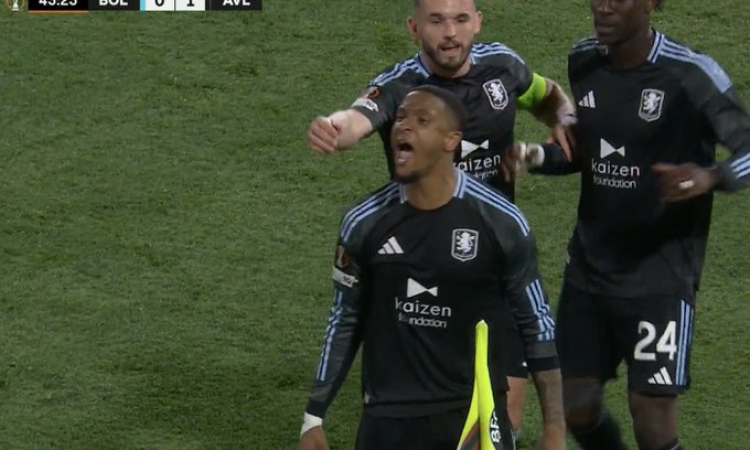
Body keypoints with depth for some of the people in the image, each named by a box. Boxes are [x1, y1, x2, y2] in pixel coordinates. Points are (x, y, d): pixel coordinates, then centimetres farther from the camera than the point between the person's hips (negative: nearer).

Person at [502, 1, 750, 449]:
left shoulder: (690, 74, -16)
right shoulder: (584, 62, 4)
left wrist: (710, 176, -37)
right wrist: (537, 156, -2)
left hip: (661, 273, -6)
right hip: (591, 265, 6)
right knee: (576, 405, 9)